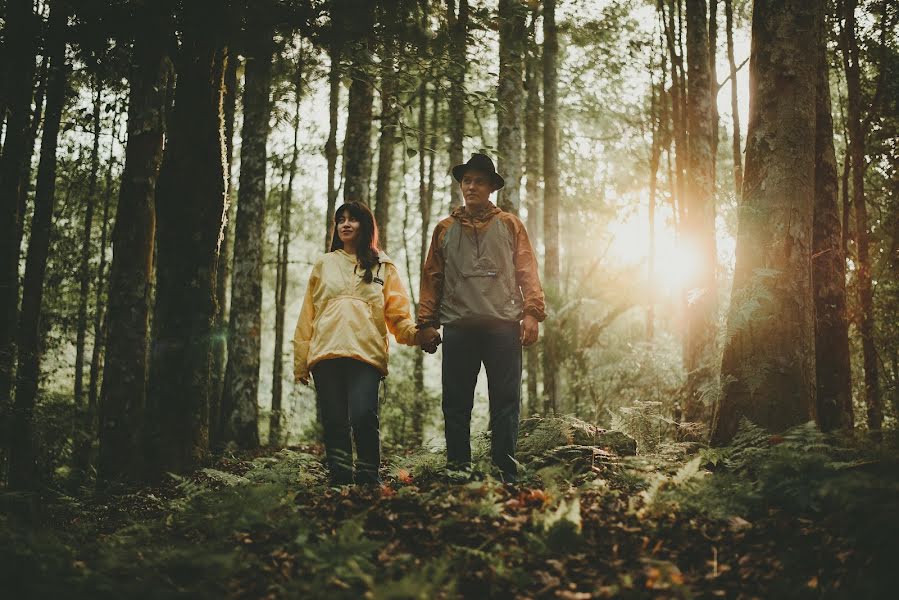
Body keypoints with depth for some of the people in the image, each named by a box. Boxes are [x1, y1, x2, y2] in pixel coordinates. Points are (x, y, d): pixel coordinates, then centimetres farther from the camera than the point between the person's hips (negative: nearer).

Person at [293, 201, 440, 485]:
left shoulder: (383, 267, 17)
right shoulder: (324, 265, 20)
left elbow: (397, 312, 7)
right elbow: (307, 316, 16)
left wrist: (415, 334, -14)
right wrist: (301, 361, 8)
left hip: (366, 354, -2)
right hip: (325, 354, 2)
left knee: (363, 418, -18)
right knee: (334, 423, -1)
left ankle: (369, 480, -7)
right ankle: (339, 481, 6)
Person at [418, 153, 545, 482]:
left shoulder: (510, 225, 13)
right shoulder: (445, 229, 17)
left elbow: (527, 271, 6)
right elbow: (432, 278, 14)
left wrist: (532, 313, -6)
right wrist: (427, 322, 5)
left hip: (503, 324, -2)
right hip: (458, 326, 2)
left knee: (505, 402, -2)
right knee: (456, 403, 2)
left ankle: (505, 474, 1)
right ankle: (457, 470, 8)